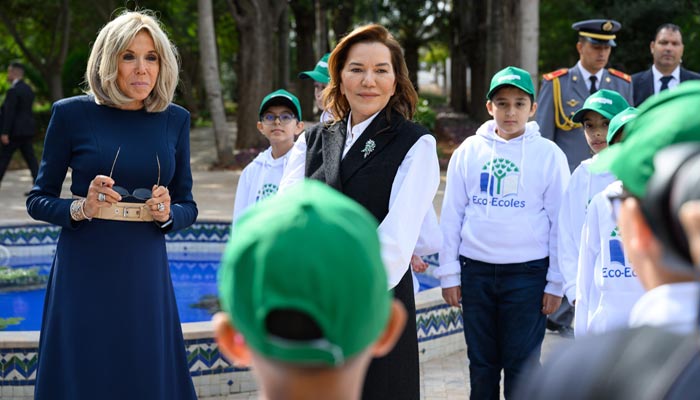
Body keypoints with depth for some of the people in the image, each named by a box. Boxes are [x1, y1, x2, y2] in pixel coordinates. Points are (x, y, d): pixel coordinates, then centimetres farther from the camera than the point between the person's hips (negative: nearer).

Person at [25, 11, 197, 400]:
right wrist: (81, 208, -16)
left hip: (146, 274, 2)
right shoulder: (72, 113, -2)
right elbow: (38, 200, 2)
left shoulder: (174, 119, 6)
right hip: (85, 273, -2)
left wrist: (167, 213, -11)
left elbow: (188, 206, 11)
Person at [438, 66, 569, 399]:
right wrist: (449, 273, 4)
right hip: (476, 271, 2)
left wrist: (556, 283, -1)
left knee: (521, 365, 2)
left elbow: (560, 222, 0)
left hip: (527, 272, -2)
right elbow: (451, 216, 7)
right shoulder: (468, 151, 3)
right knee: (481, 362, 10)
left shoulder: (549, 155, -2)